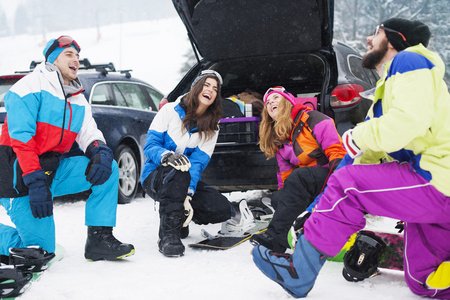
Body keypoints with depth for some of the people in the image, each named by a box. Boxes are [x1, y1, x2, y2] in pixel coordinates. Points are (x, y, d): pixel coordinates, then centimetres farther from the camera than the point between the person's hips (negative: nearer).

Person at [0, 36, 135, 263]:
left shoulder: (79, 101, 14)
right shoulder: (32, 85, -10)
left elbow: (89, 134, 8)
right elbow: (20, 137, -18)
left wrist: (101, 151, -18)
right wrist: (35, 181, -26)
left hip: (53, 170, 7)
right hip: (19, 176, -7)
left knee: (109, 170, -10)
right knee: (39, 250, -12)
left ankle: (99, 238, -8)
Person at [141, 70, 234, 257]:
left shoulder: (211, 127, 3)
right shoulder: (171, 110, -6)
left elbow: (198, 162, -11)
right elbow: (150, 145, -12)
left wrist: (188, 194, -27)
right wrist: (167, 156, -36)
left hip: (185, 183, 4)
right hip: (155, 178, -4)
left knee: (223, 210, -16)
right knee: (177, 171, -39)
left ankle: (180, 215, 11)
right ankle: (168, 234, -33)